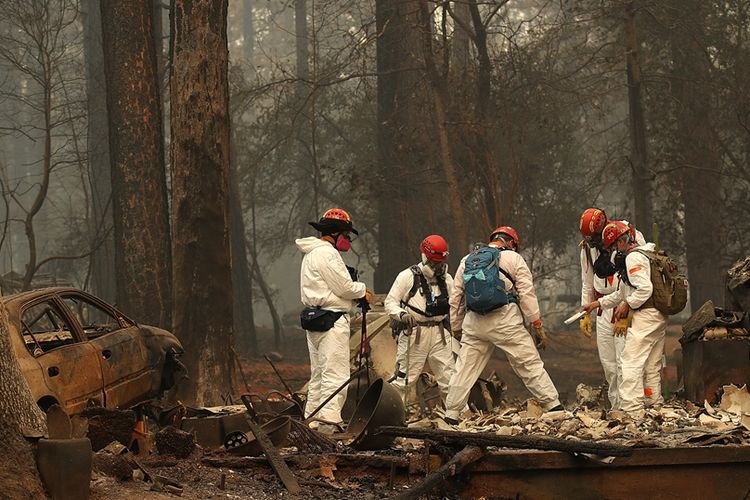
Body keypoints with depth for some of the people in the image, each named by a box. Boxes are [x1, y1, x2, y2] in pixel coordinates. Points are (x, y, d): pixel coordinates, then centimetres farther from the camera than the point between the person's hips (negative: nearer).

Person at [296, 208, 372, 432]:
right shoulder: (326, 253, -13)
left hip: (314, 318, 11)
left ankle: (311, 422, 17)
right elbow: (344, 287, -16)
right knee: (335, 376, -13)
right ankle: (327, 423, -20)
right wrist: (362, 290, 3)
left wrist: (355, 294, 10)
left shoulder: (311, 254, 20)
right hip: (332, 321, -11)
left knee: (318, 376, 15)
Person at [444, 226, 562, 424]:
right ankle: (553, 406, -2)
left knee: (465, 369, 9)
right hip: (505, 322, -3)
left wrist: (457, 328, 26)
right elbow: (527, 294, 0)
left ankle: (451, 414, 7)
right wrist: (538, 326, 1)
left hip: (474, 322, 3)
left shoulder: (467, 261, 18)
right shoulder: (513, 258, 7)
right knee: (530, 364, 0)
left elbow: (456, 298, 18)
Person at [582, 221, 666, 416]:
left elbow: (645, 288, -23)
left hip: (645, 315, -10)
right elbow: (623, 292, 29)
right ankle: (655, 405, 17)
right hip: (659, 317, 10)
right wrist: (599, 303, 29)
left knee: (631, 363, -11)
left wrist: (627, 304, -11)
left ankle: (632, 410, -17)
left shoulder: (633, 257, -10)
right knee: (652, 366, 14)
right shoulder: (647, 254, 22)